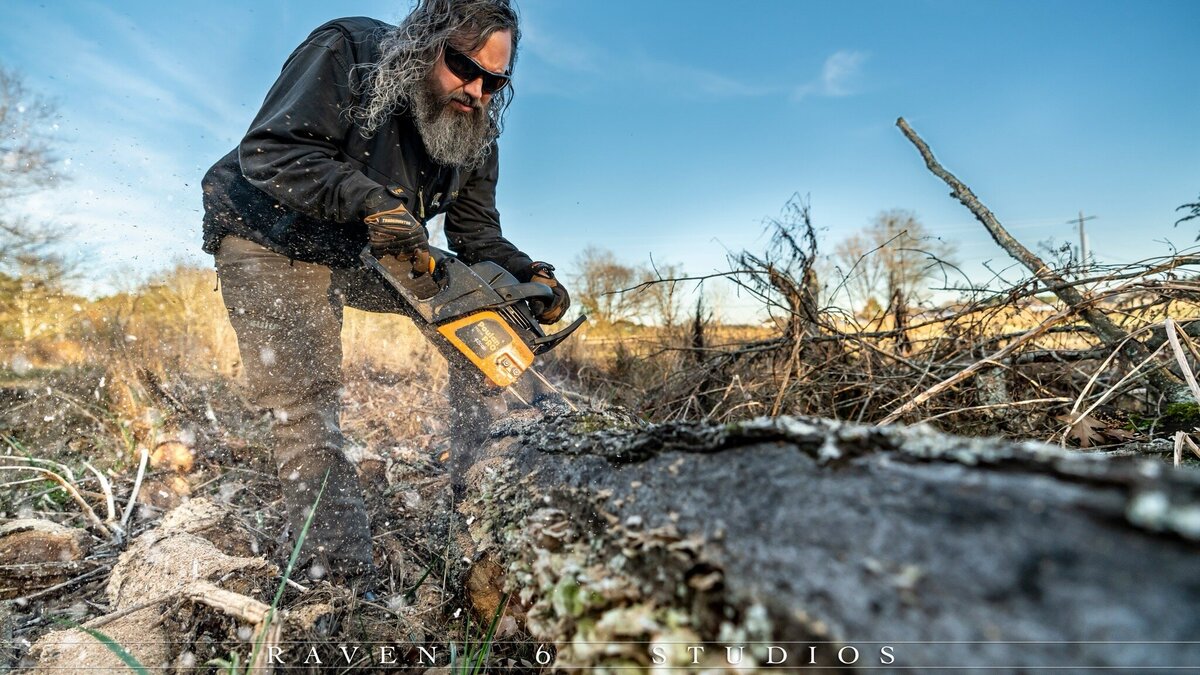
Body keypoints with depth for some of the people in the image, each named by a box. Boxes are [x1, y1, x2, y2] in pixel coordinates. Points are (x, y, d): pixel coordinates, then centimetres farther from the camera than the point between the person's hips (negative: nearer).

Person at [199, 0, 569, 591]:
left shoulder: (475, 133, -5)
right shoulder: (347, 52, -20)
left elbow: (475, 232, -6)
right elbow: (269, 150, -26)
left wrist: (526, 275, -24)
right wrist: (369, 199, -39)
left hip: (363, 256, 5)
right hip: (270, 241, -5)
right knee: (304, 409, -15)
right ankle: (342, 584, -7)